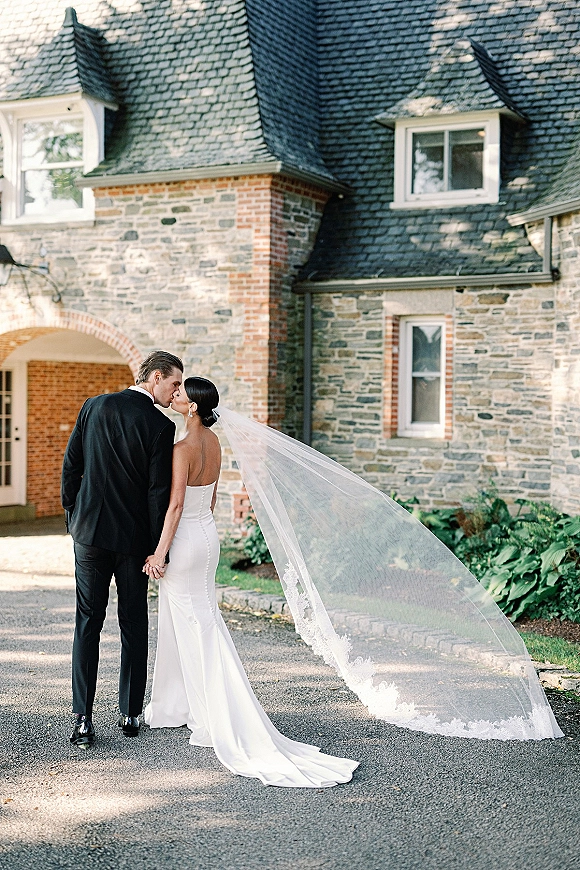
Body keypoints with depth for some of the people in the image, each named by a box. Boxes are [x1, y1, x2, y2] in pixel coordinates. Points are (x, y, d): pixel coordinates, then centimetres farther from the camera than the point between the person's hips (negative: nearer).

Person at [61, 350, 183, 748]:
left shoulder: (94, 407, 1)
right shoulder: (161, 425, -11)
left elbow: (71, 467, 5)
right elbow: (159, 492, -12)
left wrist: (73, 516, 16)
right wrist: (157, 550, -4)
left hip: (90, 532, 3)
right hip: (133, 537, -2)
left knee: (88, 623, 6)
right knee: (134, 625, 11)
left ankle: (83, 719, 0)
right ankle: (130, 714, 17)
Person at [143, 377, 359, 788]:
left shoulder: (184, 448, -20)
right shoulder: (213, 441, 6)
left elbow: (176, 504, -21)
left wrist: (160, 553, -18)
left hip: (185, 539, -9)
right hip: (208, 534, 9)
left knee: (195, 629, -1)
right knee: (195, 622, 17)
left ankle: (218, 722, 2)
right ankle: (179, 707, 29)